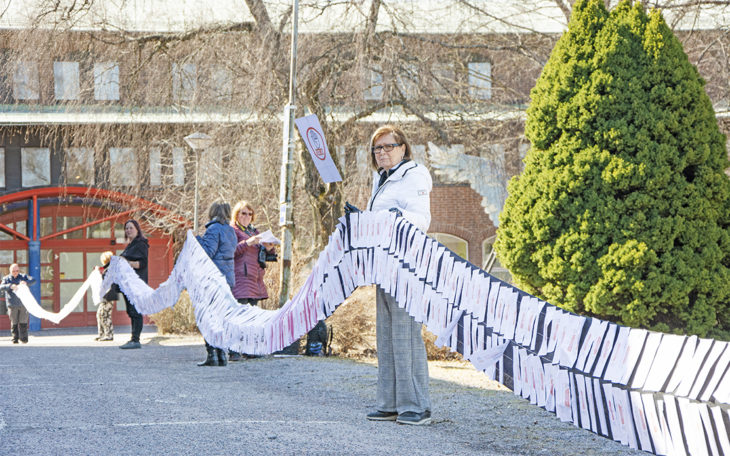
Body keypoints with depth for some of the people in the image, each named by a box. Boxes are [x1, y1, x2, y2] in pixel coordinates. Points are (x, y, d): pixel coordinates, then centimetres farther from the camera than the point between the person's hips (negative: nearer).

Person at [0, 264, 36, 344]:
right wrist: (10, 286, -29)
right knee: (14, 322, 0)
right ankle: (15, 338, 8)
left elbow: (33, 280, -3)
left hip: (23, 304, 1)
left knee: (23, 322, -2)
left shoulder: (23, 277, 9)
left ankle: (23, 338, 4)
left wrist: (26, 282, -23)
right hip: (12, 305, -1)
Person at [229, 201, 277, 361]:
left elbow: (266, 254, 26)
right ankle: (234, 350, -16)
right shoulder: (232, 230, 2)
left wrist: (269, 248, 3)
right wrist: (247, 243, -21)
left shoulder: (254, 231, 23)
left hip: (256, 278, 8)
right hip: (241, 277, -8)